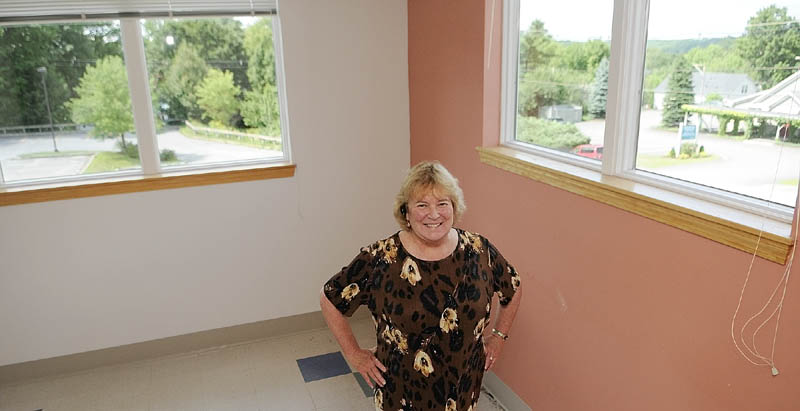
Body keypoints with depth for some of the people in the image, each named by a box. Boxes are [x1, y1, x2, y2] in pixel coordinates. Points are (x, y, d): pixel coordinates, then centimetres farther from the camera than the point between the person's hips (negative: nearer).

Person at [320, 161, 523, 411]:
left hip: (464, 386, 3)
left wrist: (498, 336, 5)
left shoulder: (479, 251, -11)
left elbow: (514, 290, 8)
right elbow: (329, 299, -8)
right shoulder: (380, 259, -19)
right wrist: (354, 354, -6)